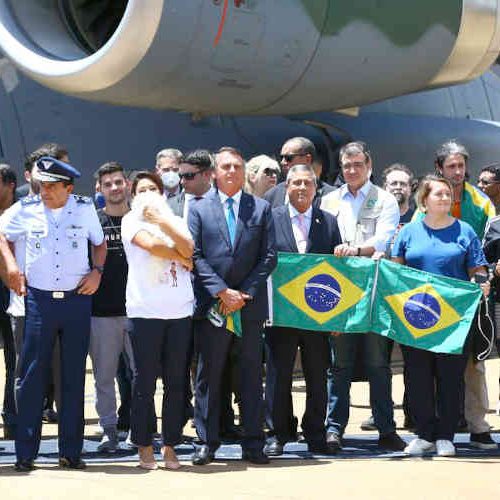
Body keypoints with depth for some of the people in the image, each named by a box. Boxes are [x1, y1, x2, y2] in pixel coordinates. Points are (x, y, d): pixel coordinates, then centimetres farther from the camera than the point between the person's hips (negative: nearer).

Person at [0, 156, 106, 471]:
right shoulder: (26, 209, -1)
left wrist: (97, 271, 1)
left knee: (74, 377, 5)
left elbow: (100, 242, 17)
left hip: (77, 300, 1)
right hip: (39, 300, -1)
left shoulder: (85, 209, 1)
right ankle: (25, 453, 5)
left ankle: (70, 451, 13)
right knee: (32, 376, -1)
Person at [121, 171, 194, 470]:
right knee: (146, 381, 0)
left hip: (180, 311, 3)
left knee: (176, 382, 3)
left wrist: (163, 222, -8)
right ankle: (145, 447, 8)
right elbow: (152, 245, -11)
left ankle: (171, 446, 11)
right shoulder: (132, 221, 6)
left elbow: (189, 249, -3)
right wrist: (182, 259, 0)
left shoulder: (176, 220, 16)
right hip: (145, 310, -3)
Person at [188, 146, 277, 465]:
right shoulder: (199, 210, 7)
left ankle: (253, 444, 9)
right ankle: (207, 443, 9)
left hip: (250, 305, 1)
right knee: (209, 376, 2)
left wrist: (244, 293, -7)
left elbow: (269, 257, 4)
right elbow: (195, 256, 0)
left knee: (252, 375, 4)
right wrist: (222, 291, -10)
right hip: (212, 305, -1)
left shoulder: (262, 209, 10)